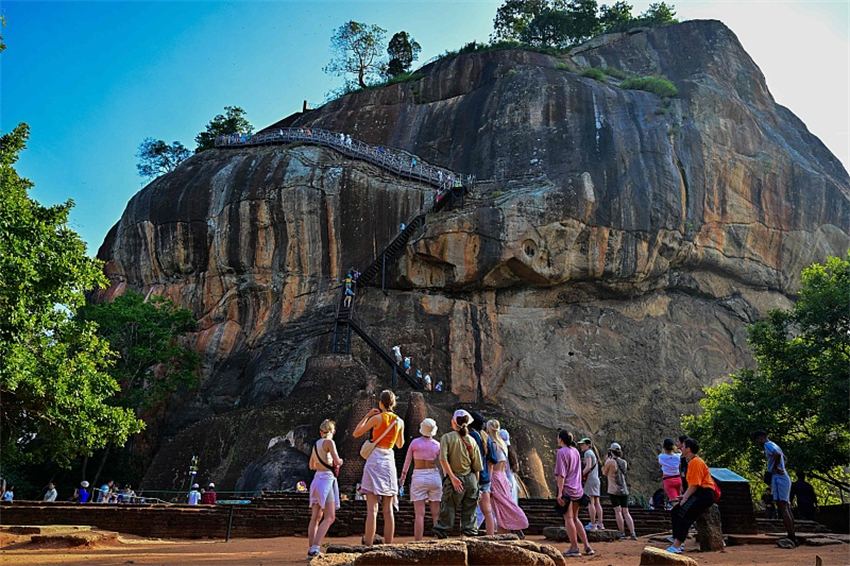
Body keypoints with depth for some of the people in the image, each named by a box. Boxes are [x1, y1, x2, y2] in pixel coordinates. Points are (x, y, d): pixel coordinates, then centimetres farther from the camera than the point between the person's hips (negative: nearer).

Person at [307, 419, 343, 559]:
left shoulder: (316, 444, 14)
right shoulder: (329, 442, -9)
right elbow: (337, 461, -19)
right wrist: (340, 461, 3)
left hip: (317, 479, 8)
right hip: (326, 480, -8)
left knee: (316, 517, 9)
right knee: (330, 517, -9)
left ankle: (311, 550, 8)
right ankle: (315, 548, -20)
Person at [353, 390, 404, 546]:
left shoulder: (377, 418, -5)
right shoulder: (399, 421, 7)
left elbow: (356, 433, 3)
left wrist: (367, 416, 10)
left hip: (375, 459, -4)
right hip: (390, 460, 4)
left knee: (372, 508, -7)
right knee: (388, 510, 6)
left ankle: (368, 545, -12)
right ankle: (388, 546, 5)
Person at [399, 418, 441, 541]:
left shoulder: (415, 442, -3)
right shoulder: (437, 445, -1)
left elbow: (407, 460, 6)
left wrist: (403, 476, 21)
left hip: (418, 477, -1)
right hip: (434, 476, 1)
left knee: (419, 514, -2)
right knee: (436, 513, 8)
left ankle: (418, 541, -5)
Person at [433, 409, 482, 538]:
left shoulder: (447, 437, -3)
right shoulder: (471, 441, 6)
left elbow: (443, 459, -17)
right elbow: (477, 467, 7)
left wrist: (453, 478, -16)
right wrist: (475, 484, 16)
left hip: (454, 480, -3)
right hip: (470, 479, 3)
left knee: (447, 510, 3)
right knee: (469, 512, 9)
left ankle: (440, 537, 2)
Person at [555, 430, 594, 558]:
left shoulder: (561, 452, -11)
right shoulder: (576, 451, 13)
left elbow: (561, 474, -16)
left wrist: (560, 493, -17)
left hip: (567, 490, -8)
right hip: (577, 489, 8)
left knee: (568, 518, -1)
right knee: (575, 518, 15)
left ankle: (574, 548, 0)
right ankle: (587, 546, 14)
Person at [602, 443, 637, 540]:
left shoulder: (610, 462, -12)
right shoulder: (624, 462, 6)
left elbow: (604, 472, 3)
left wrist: (606, 460, 11)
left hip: (614, 491, -5)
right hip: (624, 490, 5)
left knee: (618, 511, -2)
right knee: (626, 512, 7)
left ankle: (622, 533, -4)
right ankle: (633, 534, 1)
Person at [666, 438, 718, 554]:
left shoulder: (696, 462, -13)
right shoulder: (692, 462, 19)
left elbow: (695, 485, -19)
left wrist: (685, 498, -15)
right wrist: (683, 496, 10)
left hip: (704, 494, -10)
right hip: (698, 493, 10)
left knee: (683, 513, -23)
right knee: (675, 511, 3)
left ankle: (676, 547, -26)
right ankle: (677, 542, 3)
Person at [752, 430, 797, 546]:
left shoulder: (768, 445, -8)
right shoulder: (774, 445, 22)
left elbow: (777, 454, -28)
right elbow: (783, 457, 36)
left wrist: (775, 467, -16)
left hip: (778, 479, -10)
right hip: (784, 478, 10)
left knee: (782, 508, -13)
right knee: (786, 508, 11)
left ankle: (791, 537, -17)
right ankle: (793, 537, 12)